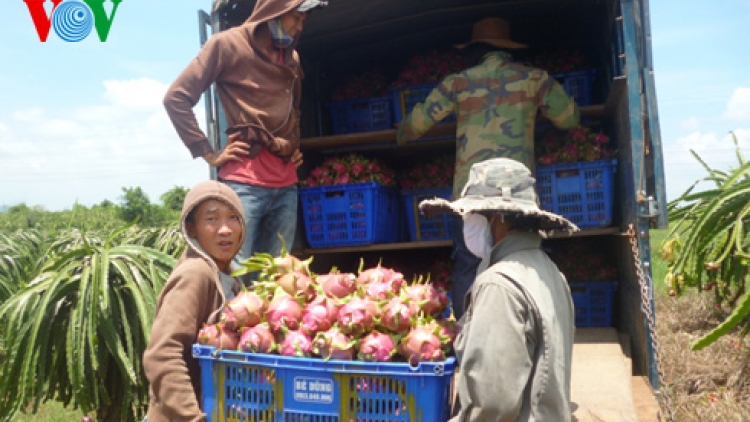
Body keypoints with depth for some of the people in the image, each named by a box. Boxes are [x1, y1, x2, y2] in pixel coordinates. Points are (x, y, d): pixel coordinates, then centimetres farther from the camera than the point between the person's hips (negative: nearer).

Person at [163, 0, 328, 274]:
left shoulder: (292, 58, 20)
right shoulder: (228, 44, 1)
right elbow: (176, 97, -1)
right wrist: (209, 154, -5)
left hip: (286, 183, 6)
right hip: (244, 181, -6)